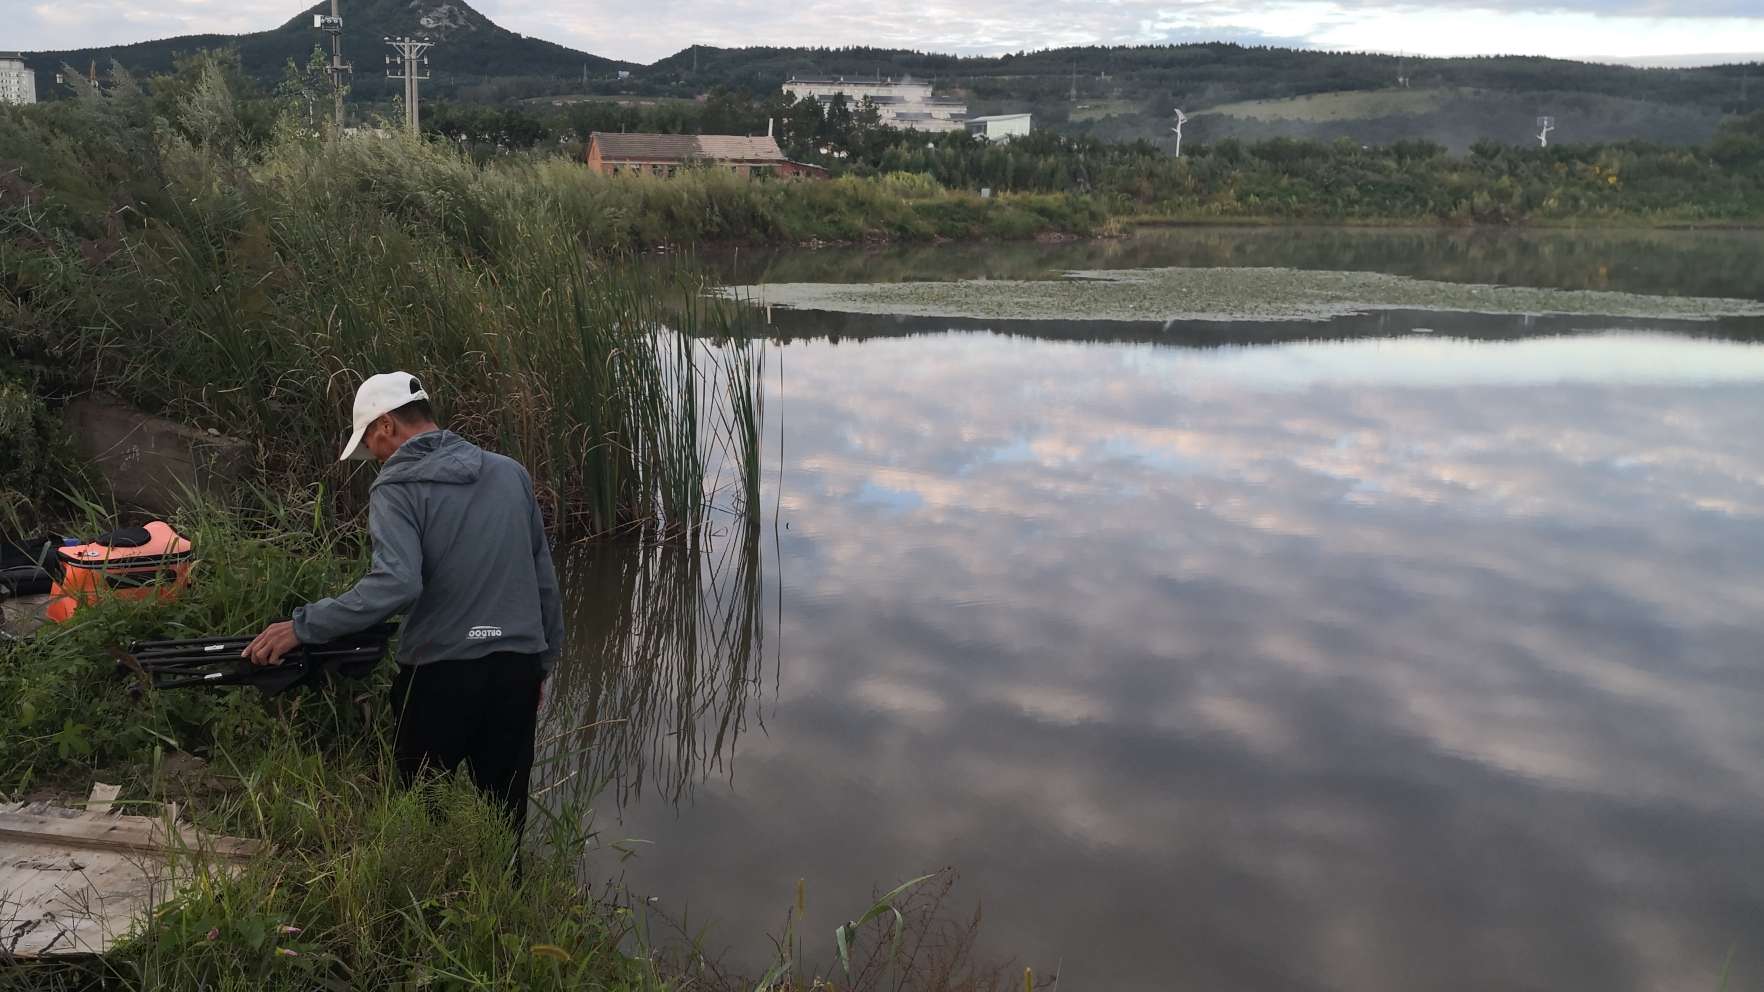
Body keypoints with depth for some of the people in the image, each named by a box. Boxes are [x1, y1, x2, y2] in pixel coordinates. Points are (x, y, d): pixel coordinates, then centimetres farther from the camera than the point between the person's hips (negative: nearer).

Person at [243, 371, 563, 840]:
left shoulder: (397, 489, -8)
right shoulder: (511, 473, 8)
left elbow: (395, 584, -24)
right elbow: (545, 579, 12)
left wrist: (302, 627, -17)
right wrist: (544, 662, 21)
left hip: (440, 677, -4)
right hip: (518, 670, 4)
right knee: (504, 819, 11)